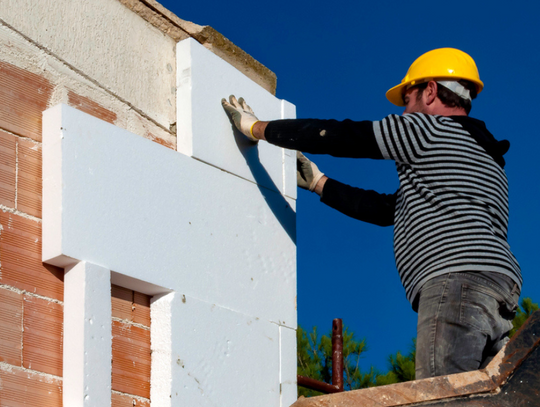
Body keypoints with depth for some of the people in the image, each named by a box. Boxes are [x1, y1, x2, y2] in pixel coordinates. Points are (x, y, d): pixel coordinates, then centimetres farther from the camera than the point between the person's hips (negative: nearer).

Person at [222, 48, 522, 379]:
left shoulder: (430, 128, 7)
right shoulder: (482, 154, 36)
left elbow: (337, 136, 8)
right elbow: (386, 209, 39)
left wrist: (255, 127, 20)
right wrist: (318, 183, 47)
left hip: (457, 280, -9)